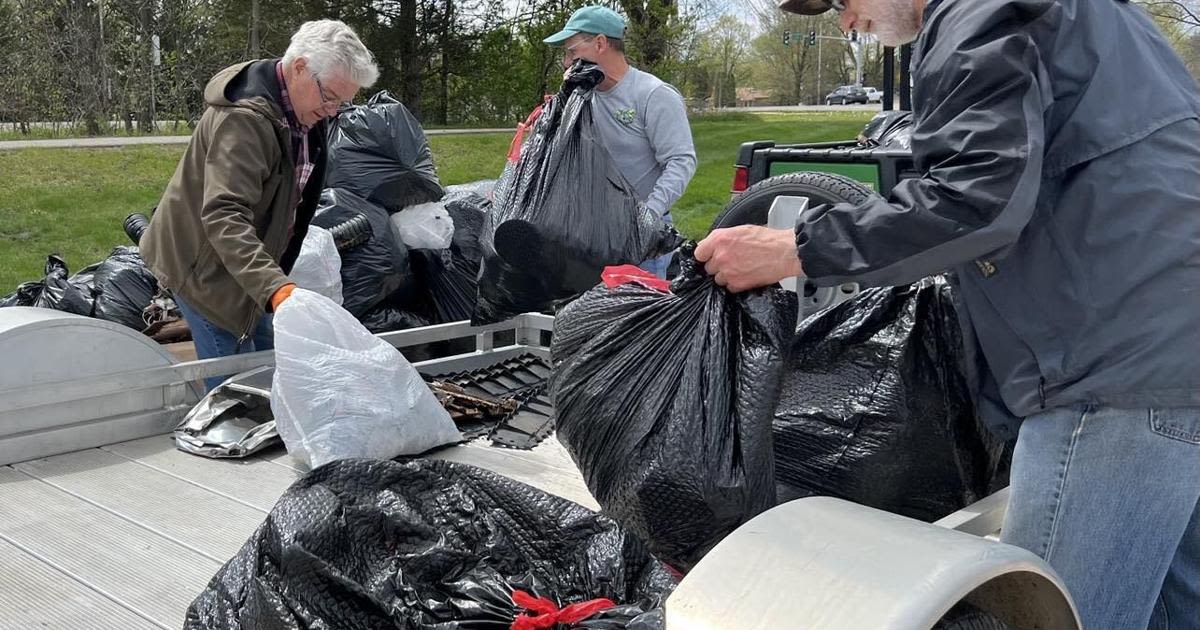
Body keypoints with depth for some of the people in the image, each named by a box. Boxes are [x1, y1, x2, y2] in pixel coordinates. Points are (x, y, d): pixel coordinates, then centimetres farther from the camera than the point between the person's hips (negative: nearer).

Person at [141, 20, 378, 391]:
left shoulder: (303, 115, 4)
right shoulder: (244, 119, -28)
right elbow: (224, 216, -38)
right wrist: (275, 288, -51)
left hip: (248, 265, 9)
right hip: (207, 267, -9)